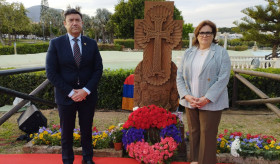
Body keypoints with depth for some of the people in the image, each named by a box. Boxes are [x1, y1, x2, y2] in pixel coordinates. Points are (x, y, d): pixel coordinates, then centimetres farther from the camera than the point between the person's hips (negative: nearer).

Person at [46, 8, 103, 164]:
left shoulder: (91, 44, 2)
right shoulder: (56, 43, -4)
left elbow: (98, 69, -1)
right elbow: (51, 72, -8)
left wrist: (86, 90, -13)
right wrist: (70, 92, -13)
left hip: (88, 96, 2)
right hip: (65, 96, -1)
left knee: (87, 130, 15)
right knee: (66, 132, 13)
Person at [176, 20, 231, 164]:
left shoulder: (221, 53, -3)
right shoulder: (188, 53, 9)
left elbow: (223, 78, -11)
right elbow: (180, 76, 6)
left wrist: (206, 99, -17)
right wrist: (187, 95, -9)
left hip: (211, 102, -4)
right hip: (190, 101, 4)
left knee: (207, 135, 2)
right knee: (193, 132, 14)